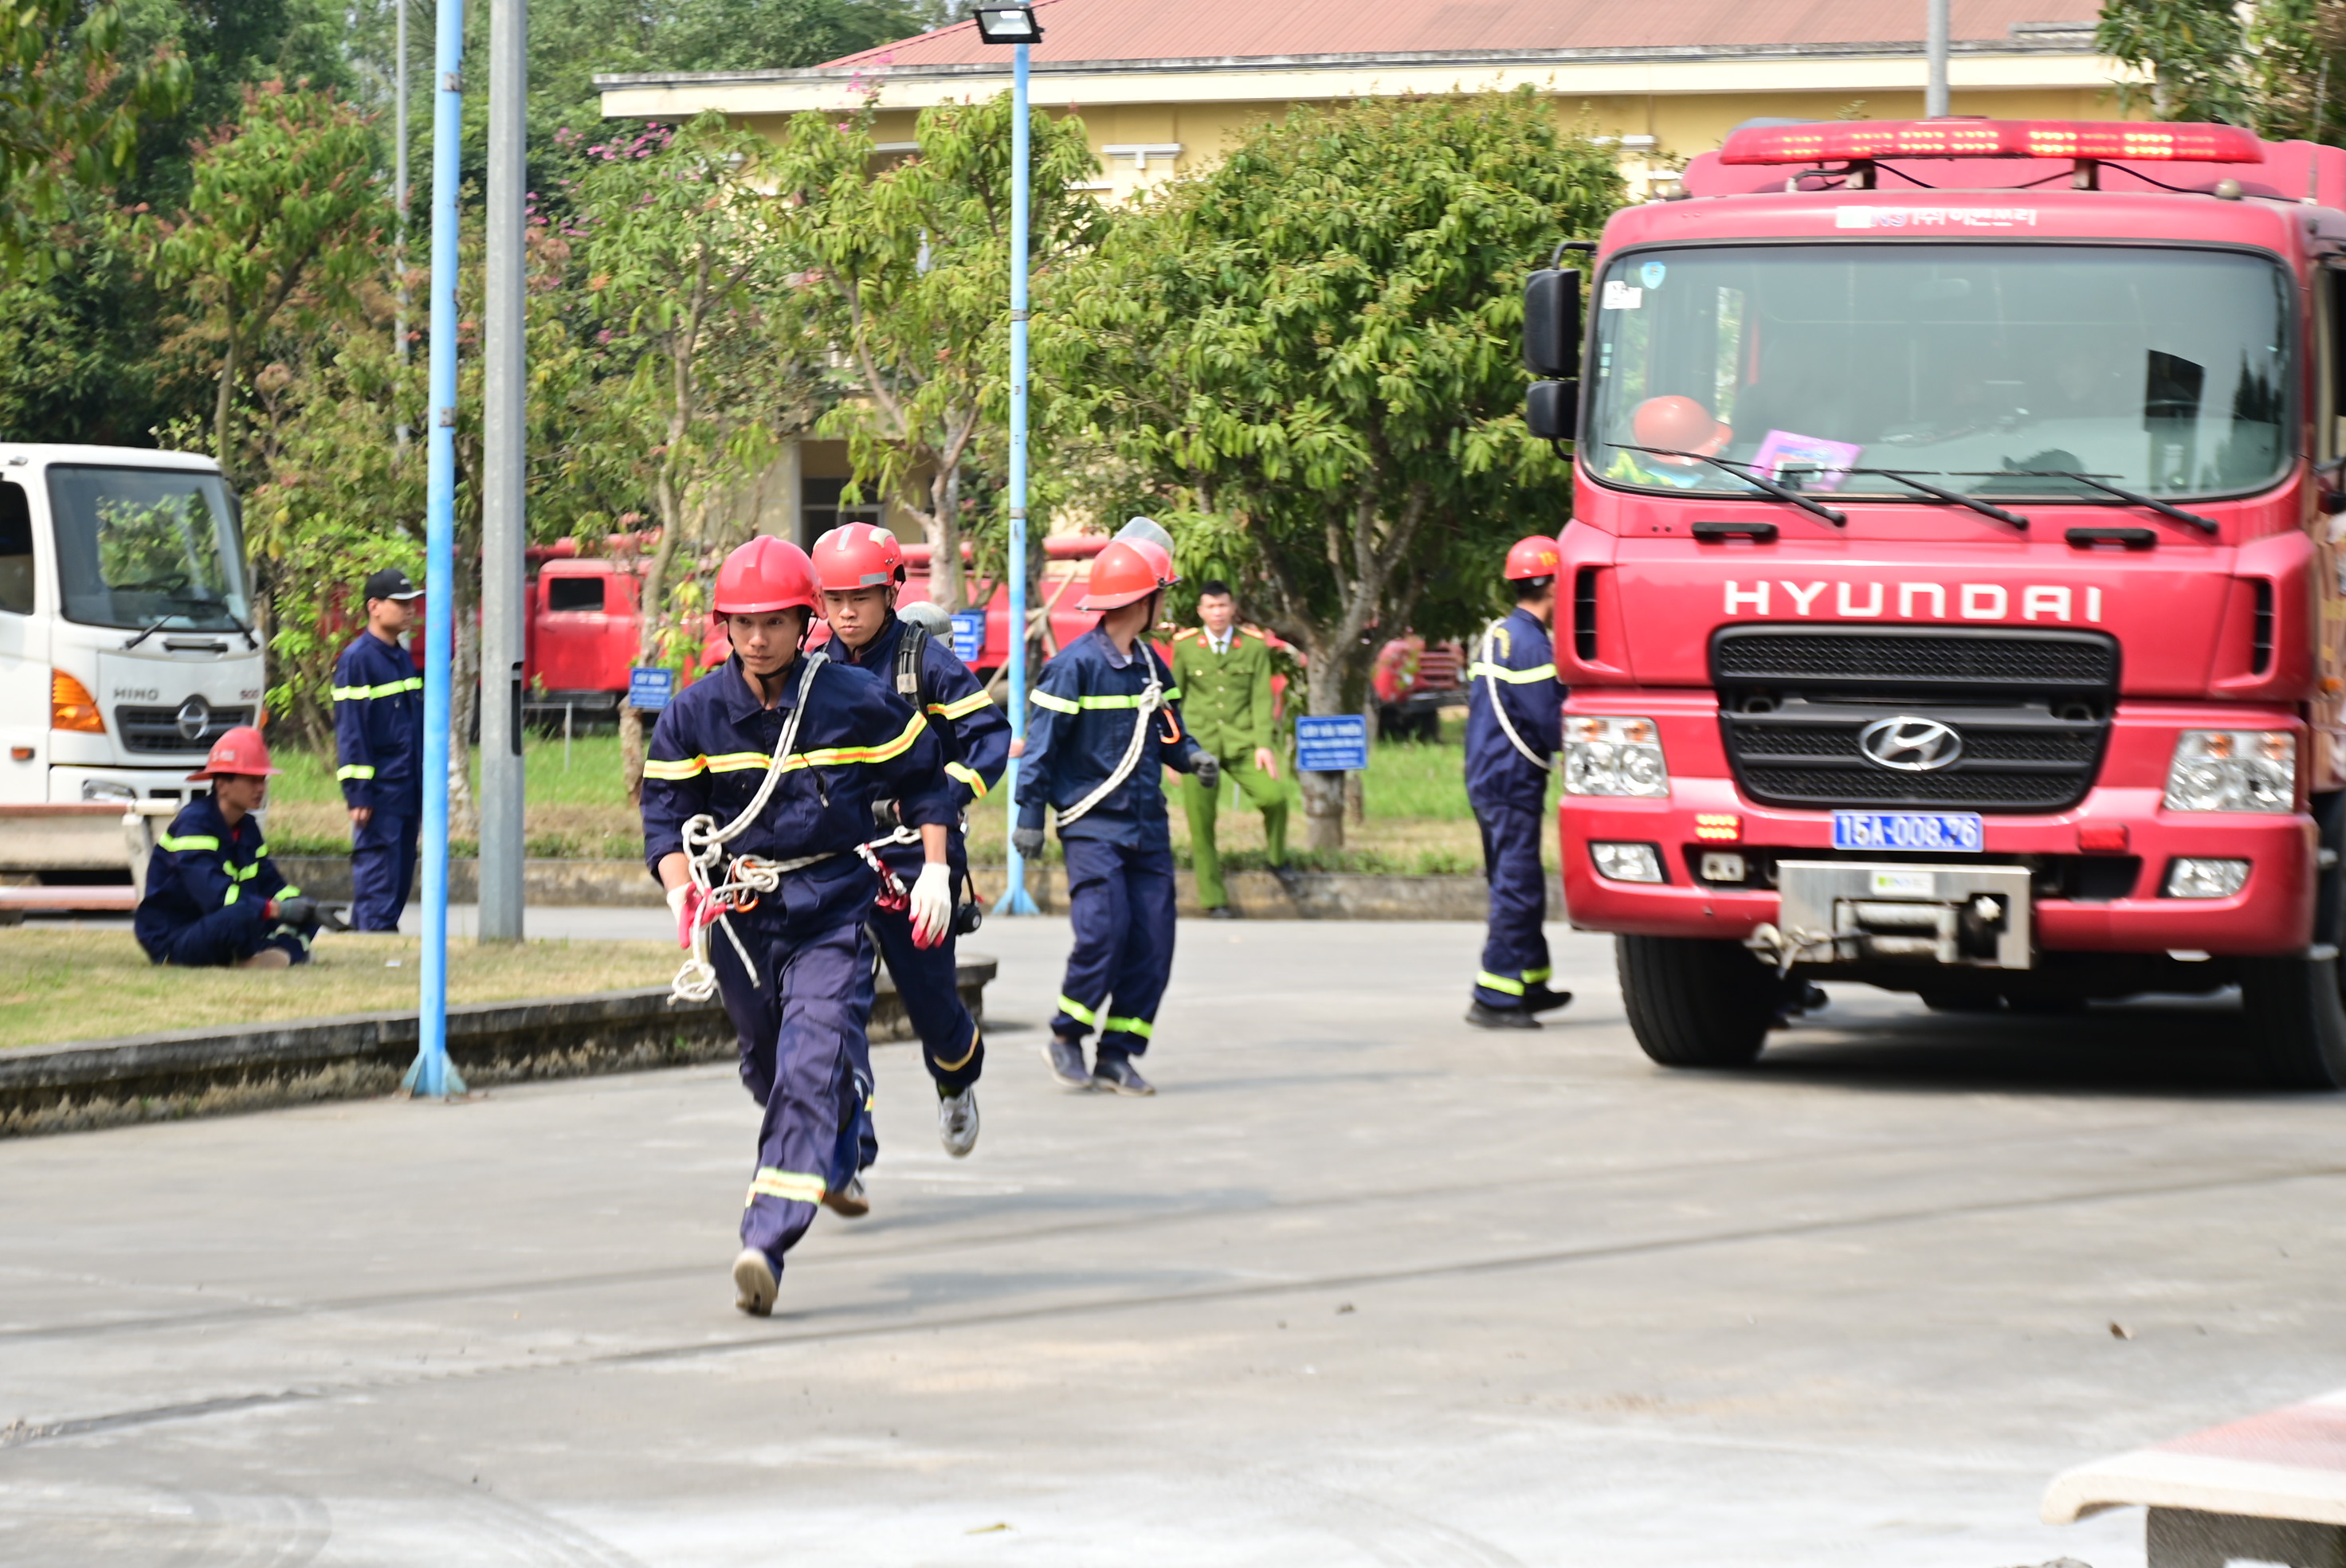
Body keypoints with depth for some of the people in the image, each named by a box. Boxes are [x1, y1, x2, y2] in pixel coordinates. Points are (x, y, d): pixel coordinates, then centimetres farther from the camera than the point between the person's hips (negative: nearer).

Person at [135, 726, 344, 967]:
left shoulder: (247, 826, 11)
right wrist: (278, 909, -35)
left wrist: (312, 909, -12)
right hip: (172, 941, -9)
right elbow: (215, 895, -31)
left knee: (307, 916, 2)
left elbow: (271, 883, 9)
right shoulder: (193, 823, -18)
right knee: (243, 914, -38)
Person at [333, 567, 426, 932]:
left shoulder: (403, 659, 16)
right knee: (377, 876, -9)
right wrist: (357, 792, -17)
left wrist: (424, 791, 19)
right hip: (379, 792, -8)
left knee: (400, 881, 9)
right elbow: (350, 731, -12)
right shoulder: (357, 659, -9)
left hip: (407, 793, 8)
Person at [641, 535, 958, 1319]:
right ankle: (845, 1155, 53)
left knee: (814, 1067, -20)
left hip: (832, 907, -4)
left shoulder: (857, 700, -5)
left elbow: (923, 779, 9)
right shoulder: (694, 713, -1)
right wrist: (684, 894, -16)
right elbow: (665, 813, 2)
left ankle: (766, 1244, -27)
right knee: (768, 1066, 20)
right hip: (740, 912, 4)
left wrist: (936, 871, 3)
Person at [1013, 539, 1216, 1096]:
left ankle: (1117, 1055, 8)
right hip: (1092, 824, -7)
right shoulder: (1076, 664, -9)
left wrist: (1192, 756, -1)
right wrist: (1030, 816, -9)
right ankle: (1066, 1039, 4)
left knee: (1152, 940, 0)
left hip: (1147, 825, 7)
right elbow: (1041, 742, -7)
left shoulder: (1151, 665, 12)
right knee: (1104, 931, -16)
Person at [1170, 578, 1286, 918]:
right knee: (1201, 821, -3)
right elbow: (1173, 699, 10)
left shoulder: (1254, 647, 6)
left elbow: (1261, 699, 4)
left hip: (1242, 741, 0)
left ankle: (1277, 858, 8)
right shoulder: (1185, 646, 5)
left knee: (1274, 797, -21)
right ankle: (1213, 900, 8)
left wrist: (1264, 744, -7)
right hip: (1199, 744, 0)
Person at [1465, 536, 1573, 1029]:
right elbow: (1552, 725, -19)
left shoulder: (1499, 634, 15)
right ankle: (1493, 1000, -9)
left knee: (1514, 888, 18)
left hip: (1489, 779, 10)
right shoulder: (1530, 642, -17)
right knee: (1518, 891, -8)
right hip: (1513, 782, -10)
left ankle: (1532, 984, 29)